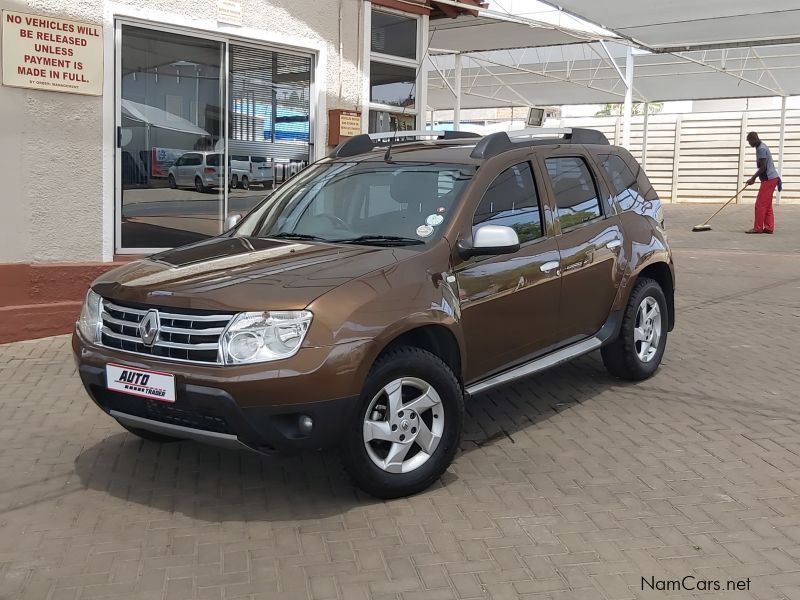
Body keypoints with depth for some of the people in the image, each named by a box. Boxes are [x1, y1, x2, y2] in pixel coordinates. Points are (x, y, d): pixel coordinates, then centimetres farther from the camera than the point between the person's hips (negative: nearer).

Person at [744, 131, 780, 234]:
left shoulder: (761, 149, -16)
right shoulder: (762, 147, 17)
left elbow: (763, 167, -19)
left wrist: (753, 178, -14)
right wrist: (754, 178, 21)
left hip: (768, 179, -11)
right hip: (772, 178, 11)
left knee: (760, 205, -7)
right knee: (767, 205, 11)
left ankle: (758, 228, -4)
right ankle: (769, 227, 11)